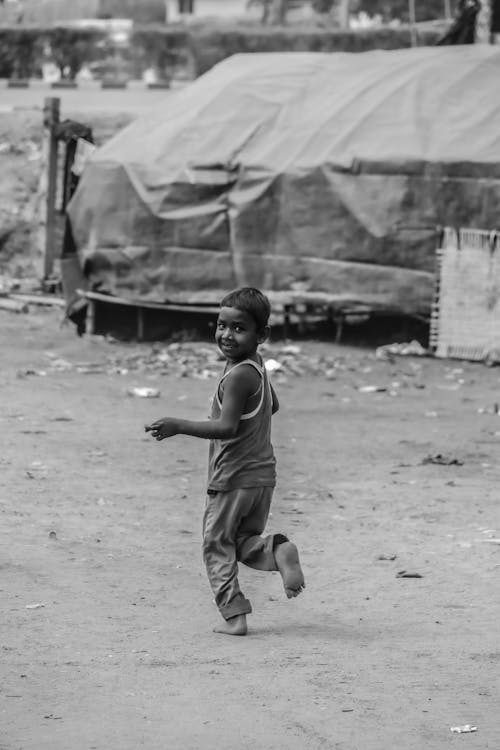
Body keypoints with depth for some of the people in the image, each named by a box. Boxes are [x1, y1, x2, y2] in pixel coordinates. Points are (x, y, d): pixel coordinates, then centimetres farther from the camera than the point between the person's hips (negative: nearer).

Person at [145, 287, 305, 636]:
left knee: (217, 546, 5)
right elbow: (273, 406, 25)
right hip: (264, 474, 8)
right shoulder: (258, 367, 8)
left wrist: (179, 426, -27)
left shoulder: (237, 376, -20)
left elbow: (226, 427, -26)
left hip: (233, 478, -8)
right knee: (246, 542, 21)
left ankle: (234, 615, 2)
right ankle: (277, 550, -10)